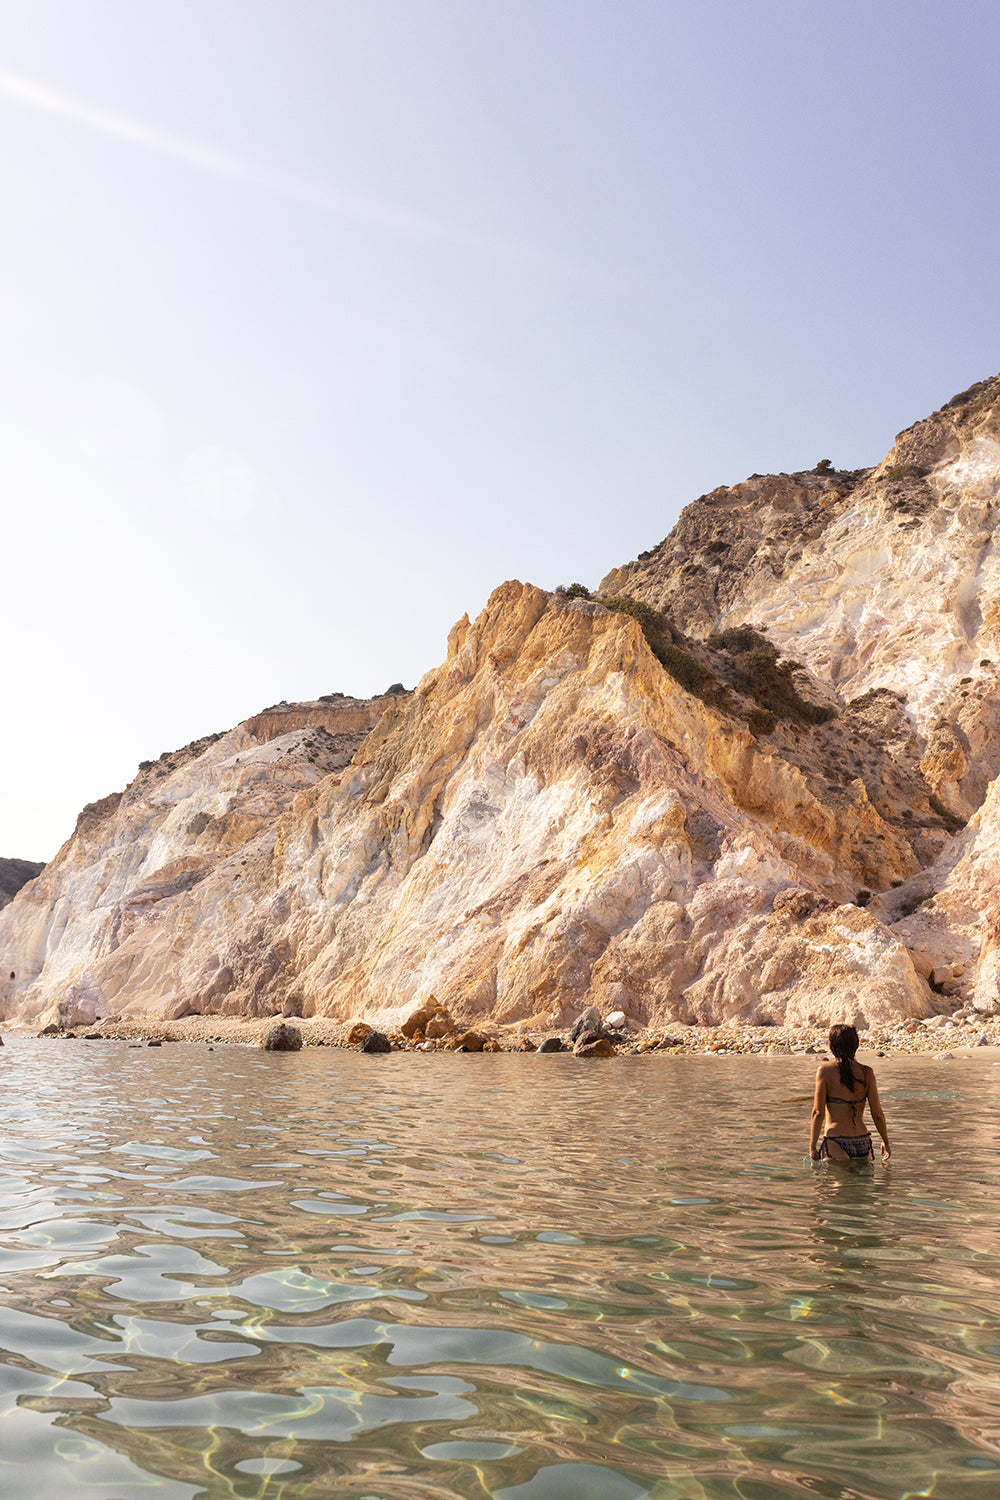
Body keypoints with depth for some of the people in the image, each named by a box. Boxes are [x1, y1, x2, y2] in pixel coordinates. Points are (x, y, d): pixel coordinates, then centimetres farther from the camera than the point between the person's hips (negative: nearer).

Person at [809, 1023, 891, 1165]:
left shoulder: (825, 1071, -6)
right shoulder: (867, 1073, 1)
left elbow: (818, 1112, -9)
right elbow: (877, 1114, 2)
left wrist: (812, 1146, -4)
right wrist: (886, 1142, 17)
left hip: (836, 1142, -3)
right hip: (862, 1142, 3)